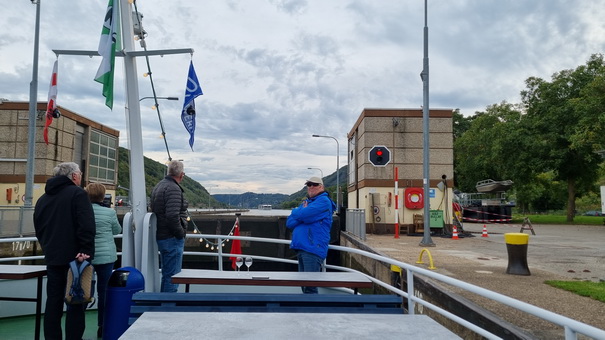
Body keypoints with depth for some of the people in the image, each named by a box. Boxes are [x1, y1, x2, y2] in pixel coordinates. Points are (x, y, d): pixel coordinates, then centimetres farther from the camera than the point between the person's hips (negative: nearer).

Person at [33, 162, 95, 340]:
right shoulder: (77, 193, -8)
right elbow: (87, 226, -20)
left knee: (53, 302, 12)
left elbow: (39, 230, 22)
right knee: (76, 304, -2)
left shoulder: (42, 199, 15)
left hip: (52, 258, 7)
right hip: (74, 258, -6)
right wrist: (86, 250, -20)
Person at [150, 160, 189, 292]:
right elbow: (173, 216, -28)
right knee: (172, 276, -3)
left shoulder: (159, 186, 13)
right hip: (172, 238, -10)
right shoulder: (173, 189, -18)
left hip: (160, 236, 10)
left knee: (166, 275, 20)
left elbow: (152, 209, 20)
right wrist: (181, 233, -14)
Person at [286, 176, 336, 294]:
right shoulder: (305, 203, 21)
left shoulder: (324, 201, -4)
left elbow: (303, 215, -19)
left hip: (313, 248, -9)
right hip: (301, 248, 9)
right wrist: (302, 212, -6)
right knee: (304, 285, 14)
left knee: (310, 288, -12)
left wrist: (296, 211, 4)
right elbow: (289, 223, 11)